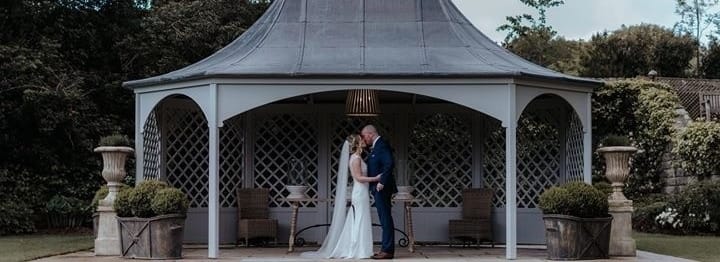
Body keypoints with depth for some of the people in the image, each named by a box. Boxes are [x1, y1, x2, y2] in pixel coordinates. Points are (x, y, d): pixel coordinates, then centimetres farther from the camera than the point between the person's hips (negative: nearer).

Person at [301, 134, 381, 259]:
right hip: (360, 194, -9)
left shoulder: (357, 158, 15)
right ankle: (358, 251, -1)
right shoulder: (356, 158, -13)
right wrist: (376, 178, -18)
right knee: (359, 223, -5)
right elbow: (359, 177, -18)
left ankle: (347, 250, 14)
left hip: (361, 194, 9)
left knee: (354, 223, 10)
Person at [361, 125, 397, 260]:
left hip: (381, 188, -10)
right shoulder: (376, 146, 18)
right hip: (378, 189, 10)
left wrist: (382, 182, -22)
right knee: (385, 219, 11)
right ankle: (387, 249, 16)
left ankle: (387, 250, -7)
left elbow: (389, 163, -25)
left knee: (386, 219, -8)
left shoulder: (382, 145, -13)